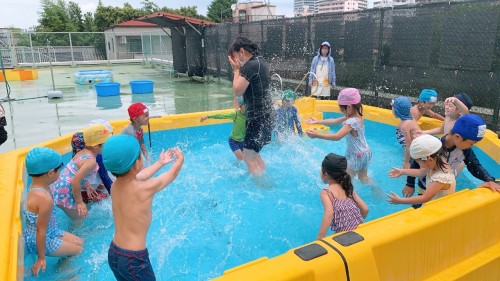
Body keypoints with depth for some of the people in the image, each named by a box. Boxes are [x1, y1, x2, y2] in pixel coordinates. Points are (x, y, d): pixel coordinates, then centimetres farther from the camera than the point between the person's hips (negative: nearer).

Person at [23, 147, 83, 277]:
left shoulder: (35, 185, -7)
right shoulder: (45, 199, -35)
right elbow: (41, 231, -27)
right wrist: (41, 258, -18)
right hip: (38, 240, -9)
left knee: (79, 242, 15)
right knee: (78, 250, 6)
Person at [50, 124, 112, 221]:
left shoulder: (83, 152, 2)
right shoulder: (91, 161, -27)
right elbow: (75, 181, -32)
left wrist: (86, 186, 19)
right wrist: (79, 202, -21)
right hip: (64, 194, -9)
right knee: (79, 220, 11)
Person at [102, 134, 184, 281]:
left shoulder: (115, 185, -3)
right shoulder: (146, 188, -20)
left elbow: (140, 176, 17)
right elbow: (172, 174, -1)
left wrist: (160, 162, 30)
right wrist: (180, 159, 19)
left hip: (113, 253, 7)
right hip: (134, 259, -7)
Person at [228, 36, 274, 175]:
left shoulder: (250, 65, -18)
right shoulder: (260, 62, 13)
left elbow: (237, 91, -19)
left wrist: (236, 70, -7)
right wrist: (239, 69, 7)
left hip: (258, 117, -10)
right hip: (264, 114, 10)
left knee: (249, 158, -3)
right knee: (254, 154, 21)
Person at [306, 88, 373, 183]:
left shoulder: (351, 122, -29)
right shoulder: (357, 117, 2)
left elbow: (337, 137, -38)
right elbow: (335, 121, 9)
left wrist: (317, 135, -39)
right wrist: (318, 121, 11)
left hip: (357, 155, -10)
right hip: (365, 152, 10)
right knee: (363, 177, 26)